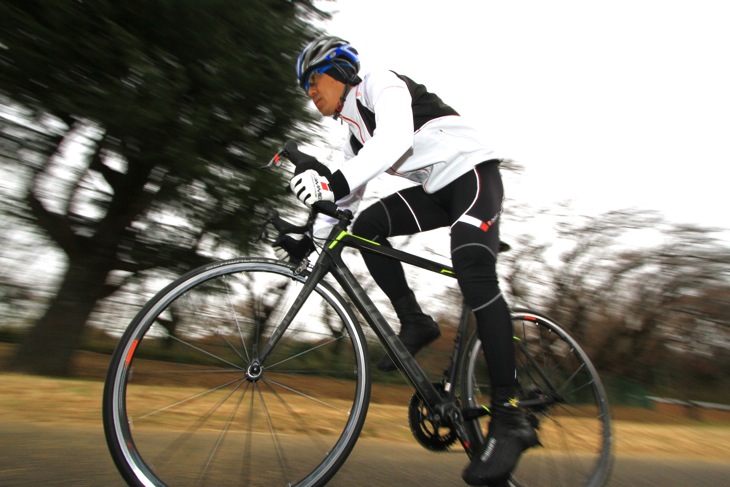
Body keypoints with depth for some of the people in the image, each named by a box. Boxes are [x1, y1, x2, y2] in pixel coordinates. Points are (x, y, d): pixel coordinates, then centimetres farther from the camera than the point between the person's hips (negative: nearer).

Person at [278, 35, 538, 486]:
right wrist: (311, 236, 2)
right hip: (438, 189, 8)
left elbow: (396, 137, -30)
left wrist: (338, 179, -45)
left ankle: (510, 417, -23)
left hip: (473, 171, -8)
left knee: (474, 273, -27)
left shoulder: (381, 84, -8)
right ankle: (415, 323, -4)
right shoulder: (356, 131, 16)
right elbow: (349, 195, 13)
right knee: (368, 226, -11)